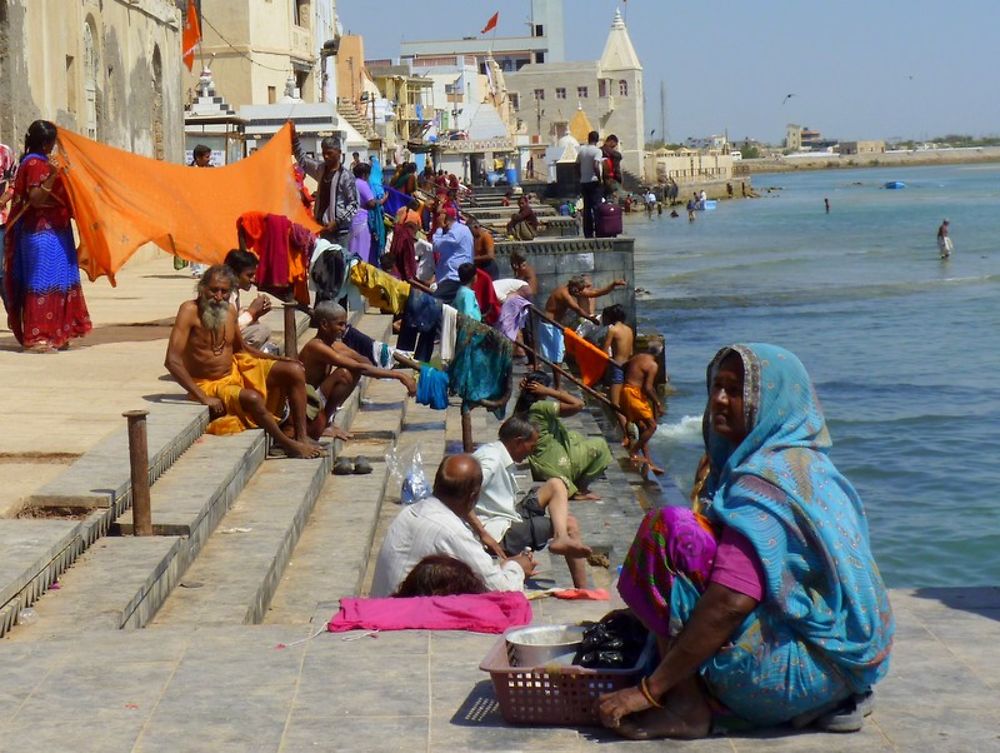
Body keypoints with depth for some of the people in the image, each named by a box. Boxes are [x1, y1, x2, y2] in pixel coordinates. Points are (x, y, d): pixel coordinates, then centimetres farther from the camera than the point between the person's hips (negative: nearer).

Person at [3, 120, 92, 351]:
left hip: (51, 231, 10)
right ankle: (36, 338, -7)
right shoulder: (35, 164, -14)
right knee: (42, 282, -9)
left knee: (55, 281, 11)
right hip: (43, 233, -10)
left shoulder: (41, 161, 16)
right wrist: (51, 177, -33)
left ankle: (52, 335, 15)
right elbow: (35, 199, -22)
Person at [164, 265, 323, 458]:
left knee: (295, 371, -5)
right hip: (209, 385, -7)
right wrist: (203, 398, -30)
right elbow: (172, 361, -27)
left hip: (237, 369, 7)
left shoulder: (230, 312, 0)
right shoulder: (190, 311, -20)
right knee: (252, 398, -35)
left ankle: (301, 437, -5)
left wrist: (279, 359, 4)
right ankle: (288, 445, -15)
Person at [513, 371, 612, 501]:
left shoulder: (522, 406, -2)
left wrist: (525, 388, 1)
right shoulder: (541, 407, -25)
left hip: (536, 465, 9)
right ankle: (580, 490, 10)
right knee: (599, 445, 3)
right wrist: (549, 392, -22)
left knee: (574, 436, 32)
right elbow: (578, 404, -27)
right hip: (554, 465, -9)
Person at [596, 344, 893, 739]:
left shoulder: (764, 479, -16)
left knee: (670, 528, -15)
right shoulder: (806, 464, 14)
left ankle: (687, 706, -13)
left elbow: (732, 601, -24)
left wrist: (650, 689, -20)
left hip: (801, 670, -10)